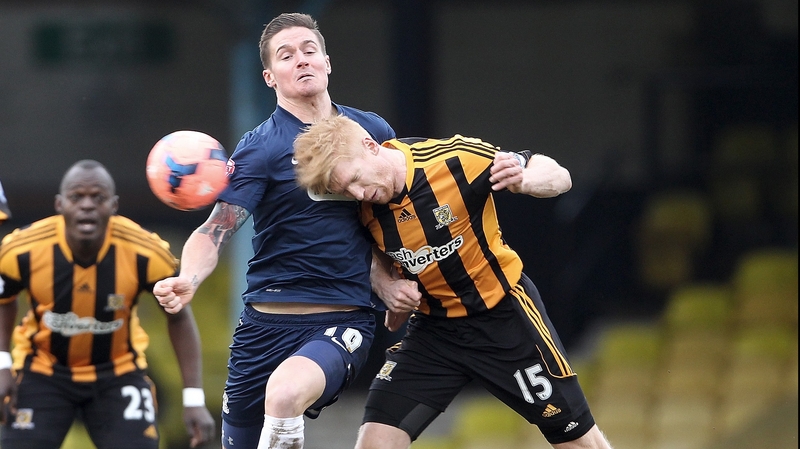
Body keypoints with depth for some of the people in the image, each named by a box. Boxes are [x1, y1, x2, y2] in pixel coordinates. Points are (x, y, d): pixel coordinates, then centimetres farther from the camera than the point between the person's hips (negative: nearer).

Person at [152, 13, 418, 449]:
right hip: (265, 325, 1)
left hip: (344, 322, -1)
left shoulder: (374, 132, 6)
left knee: (285, 393, -33)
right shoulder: (260, 147, -3)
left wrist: (391, 281, 4)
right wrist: (187, 281, -33)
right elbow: (216, 229, -13)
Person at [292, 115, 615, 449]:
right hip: (433, 327, 3)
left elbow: (559, 177, -15)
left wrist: (522, 180, -35)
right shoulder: (362, 206, -11)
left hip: (504, 313, -3)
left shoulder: (455, 159, -24)